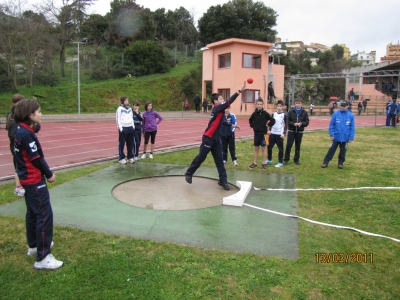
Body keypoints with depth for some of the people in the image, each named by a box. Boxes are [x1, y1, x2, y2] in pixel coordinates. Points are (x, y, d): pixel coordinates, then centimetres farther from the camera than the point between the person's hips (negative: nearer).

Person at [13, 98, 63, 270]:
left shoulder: (21, 131, 8)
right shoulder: (26, 134, -21)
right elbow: (36, 158, -20)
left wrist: (46, 173, 9)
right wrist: (49, 174, -7)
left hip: (28, 179, 10)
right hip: (34, 180, -10)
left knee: (33, 212, 21)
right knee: (44, 215, -7)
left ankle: (34, 245, 38)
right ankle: (42, 258, -3)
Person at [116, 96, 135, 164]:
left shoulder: (130, 108, 15)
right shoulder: (120, 109, -3)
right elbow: (118, 119, -5)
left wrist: (133, 126, 10)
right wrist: (120, 127, -13)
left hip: (130, 127, 6)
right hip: (123, 128, -5)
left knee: (130, 144, 8)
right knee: (122, 144, -1)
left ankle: (130, 157, 19)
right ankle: (121, 158, 6)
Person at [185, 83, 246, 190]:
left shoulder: (219, 109, 13)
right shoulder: (217, 108, -16)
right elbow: (228, 102, -25)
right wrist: (240, 91, -29)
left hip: (216, 139, 9)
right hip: (208, 138, -9)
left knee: (219, 160, 6)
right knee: (201, 157, 3)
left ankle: (223, 180, 10)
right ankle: (188, 174, 21)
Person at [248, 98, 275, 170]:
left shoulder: (265, 113, -7)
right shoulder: (254, 113, 2)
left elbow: (273, 120, -5)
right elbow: (250, 120, 19)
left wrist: (267, 125, -7)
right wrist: (252, 125, 6)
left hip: (263, 133, -3)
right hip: (256, 133, 3)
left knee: (264, 149, 4)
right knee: (256, 149, 10)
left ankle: (263, 163, 12)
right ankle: (254, 163, 17)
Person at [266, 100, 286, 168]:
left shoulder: (284, 115, -3)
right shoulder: (273, 114, 8)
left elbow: (285, 125, -3)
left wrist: (284, 133, -12)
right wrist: (269, 130, 1)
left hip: (280, 134, -4)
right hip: (272, 133, 4)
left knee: (280, 149, 1)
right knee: (269, 147, 9)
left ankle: (280, 162, 12)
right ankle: (269, 160, 26)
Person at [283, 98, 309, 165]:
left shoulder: (304, 112, 2)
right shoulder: (291, 112, 1)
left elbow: (307, 122, 1)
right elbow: (287, 121, -2)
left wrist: (301, 123, -18)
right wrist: (293, 124, -18)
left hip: (299, 132, 1)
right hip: (291, 131, -1)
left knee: (298, 146, 8)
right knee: (288, 145, -4)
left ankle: (296, 159, 20)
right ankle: (286, 159, 7)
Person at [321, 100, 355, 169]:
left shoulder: (351, 115, -3)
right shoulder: (335, 114, -5)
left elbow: (352, 127, -1)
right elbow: (331, 125, -2)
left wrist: (351, 137, -5)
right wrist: (331, 135, -8)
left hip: (345, 137, 1)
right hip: (336, 137, -1)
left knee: (343, 151, 12)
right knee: (331, 150, 3)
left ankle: (340, 163, 25)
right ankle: (325, 162, 10)